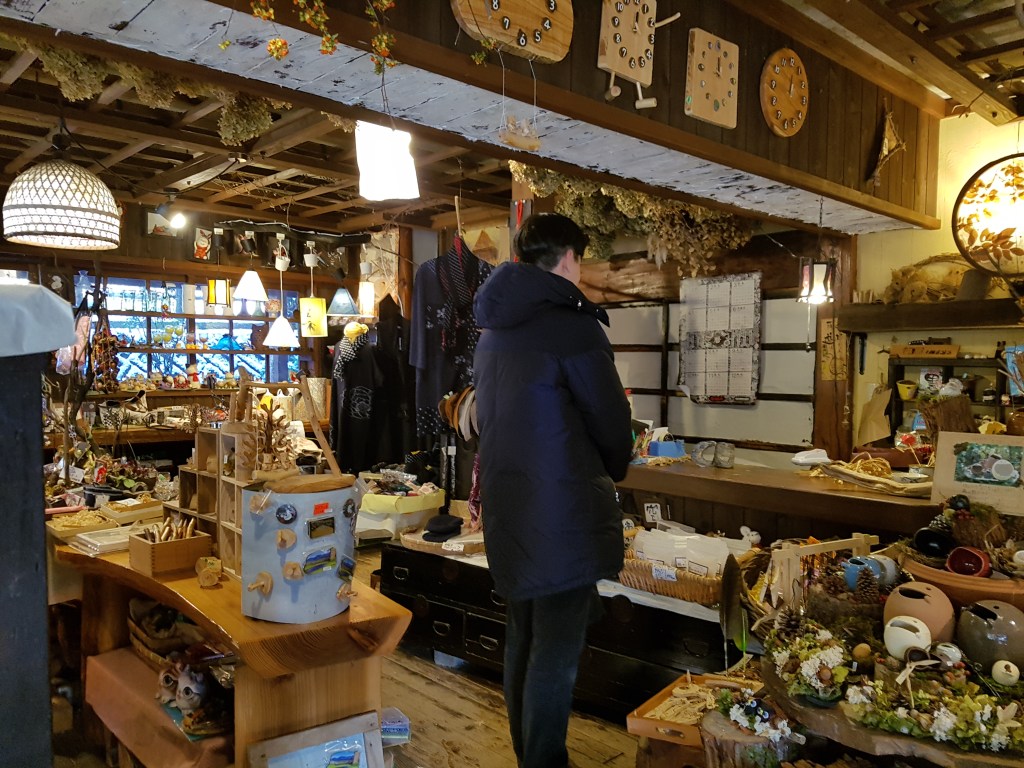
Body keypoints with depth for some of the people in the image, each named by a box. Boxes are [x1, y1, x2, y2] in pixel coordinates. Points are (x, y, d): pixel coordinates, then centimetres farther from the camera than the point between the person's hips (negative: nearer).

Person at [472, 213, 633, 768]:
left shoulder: (492, 331, 10)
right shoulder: (574, 326, -15)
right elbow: (612, 423, -10)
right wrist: (612, 472, 11)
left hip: (506, 508, 8)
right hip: (565, 515, -8)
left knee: (521, 639, 19)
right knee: (556, 654, 2)